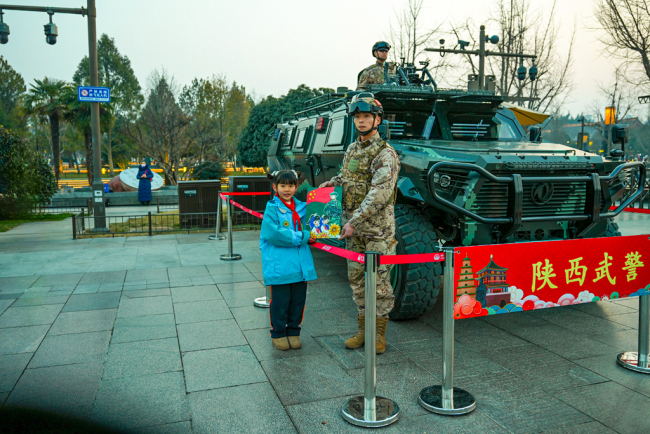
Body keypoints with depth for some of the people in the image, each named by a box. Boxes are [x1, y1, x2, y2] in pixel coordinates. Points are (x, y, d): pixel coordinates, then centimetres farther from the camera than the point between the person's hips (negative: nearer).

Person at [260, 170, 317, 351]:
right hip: (279, 266, -5)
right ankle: (278, 334, 21)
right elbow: (273, 234, -19)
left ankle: (293, 332, 28)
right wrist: (301, 237, -16)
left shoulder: (302, 207, 11)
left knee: (298, 300, 11)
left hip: (300, 265, 5)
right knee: (280, 301, 3)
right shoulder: (272, 209, -7)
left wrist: (312, 236, 3)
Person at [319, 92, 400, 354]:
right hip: (353, 229, 7)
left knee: (379, 281, 1)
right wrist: (330, 184, 8)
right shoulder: (351, 150, 12)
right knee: (356, 279, 12)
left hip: (378, 229, -7)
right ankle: (363, 329, 25)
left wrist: (354, 221, -23)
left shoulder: (385, 154, -12)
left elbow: (379, 194, -21)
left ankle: (379, 334, 14)